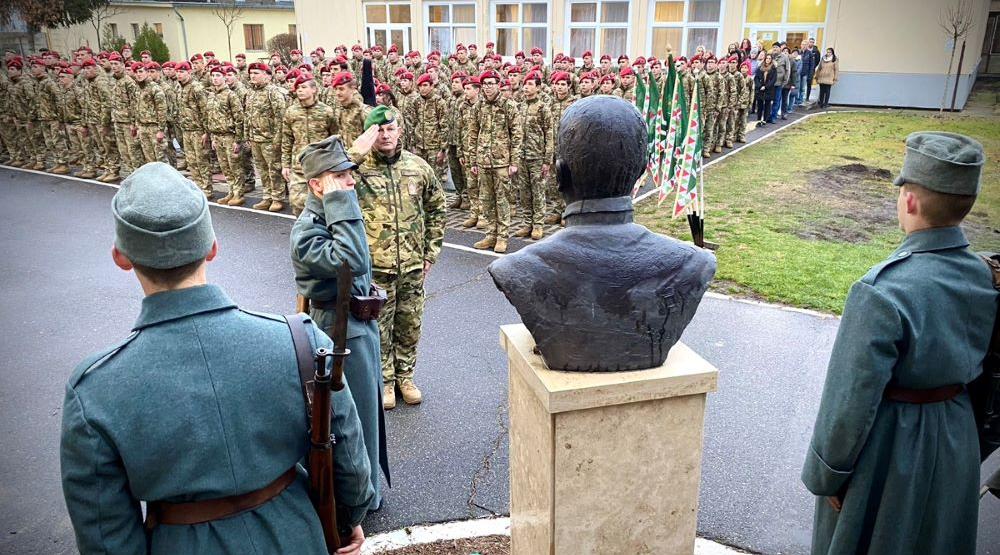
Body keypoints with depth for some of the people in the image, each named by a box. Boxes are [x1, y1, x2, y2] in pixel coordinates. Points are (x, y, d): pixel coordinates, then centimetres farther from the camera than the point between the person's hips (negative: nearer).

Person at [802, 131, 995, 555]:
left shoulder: (882, 292, -30)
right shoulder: (985, 276, -8)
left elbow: (852, 400, -25)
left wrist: (825, 474, -11)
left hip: (888, 451, -6)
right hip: (956, 443, 6)